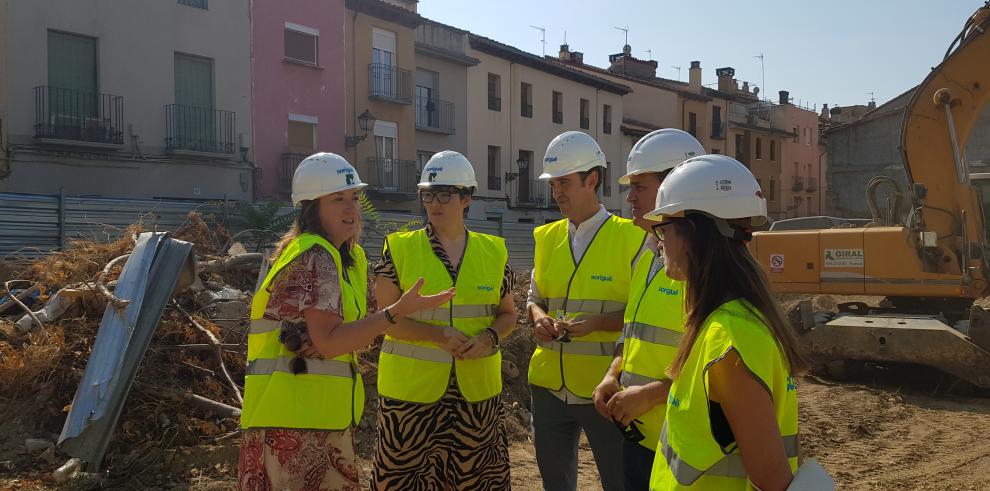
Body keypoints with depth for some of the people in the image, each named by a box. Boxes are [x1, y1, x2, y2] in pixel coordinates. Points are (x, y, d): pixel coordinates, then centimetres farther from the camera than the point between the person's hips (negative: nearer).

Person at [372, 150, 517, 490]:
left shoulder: (493, 252, 5)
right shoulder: (399, 248, -2)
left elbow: (507, 315, 13)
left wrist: (488, 337, -9)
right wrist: (440, 334, -18)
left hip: (477, 390, 2)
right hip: (412, 389, -2)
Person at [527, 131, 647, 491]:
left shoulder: (631, 238, -9)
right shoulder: (547, 238, 7)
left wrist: (596, 322, -20)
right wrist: (538, 316, -5)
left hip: (605, 389, -5)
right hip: (549, 386, 5)